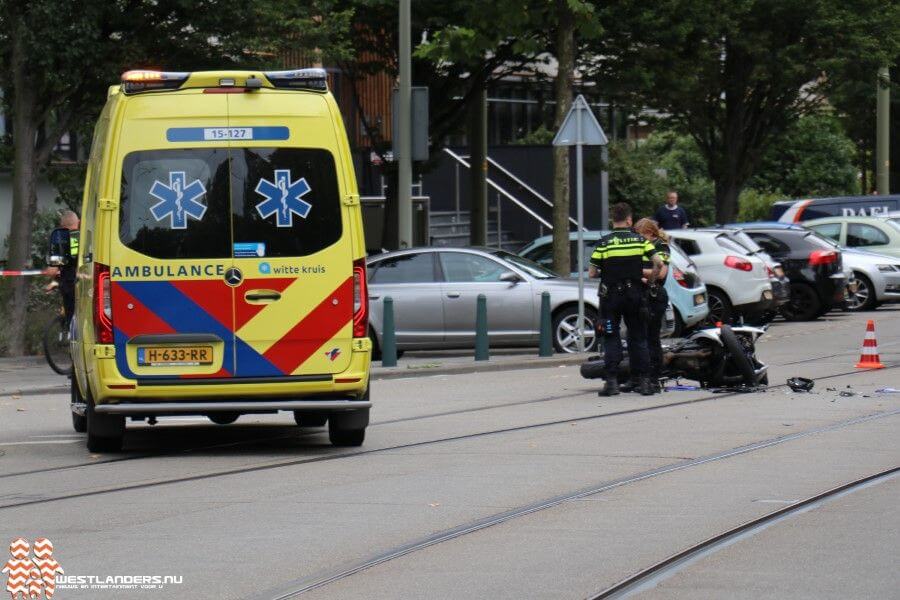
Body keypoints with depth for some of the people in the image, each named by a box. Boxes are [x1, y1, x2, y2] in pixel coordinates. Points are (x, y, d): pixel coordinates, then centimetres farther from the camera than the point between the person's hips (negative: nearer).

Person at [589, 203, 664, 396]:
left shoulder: (603, 243, -6)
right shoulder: (640, 240, -1)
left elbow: (592, 273, -7)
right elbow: (658, 263, -9)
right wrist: (652, 276, 9)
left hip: (611, 295, -2)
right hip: (635, 294, 2)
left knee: (611, 339, 3)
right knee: (638, 338, 10)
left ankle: (612, 380, -5)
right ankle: (643, 380, 7)